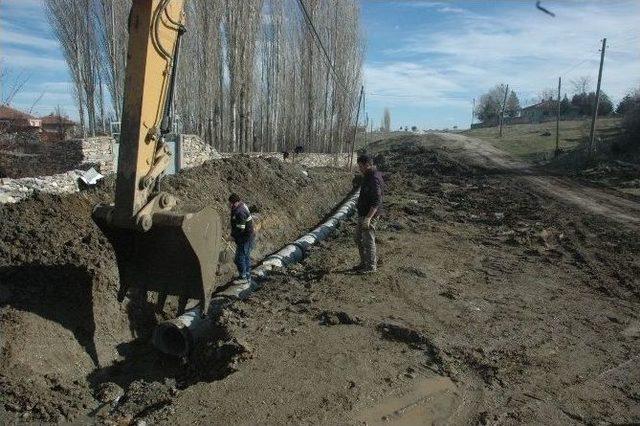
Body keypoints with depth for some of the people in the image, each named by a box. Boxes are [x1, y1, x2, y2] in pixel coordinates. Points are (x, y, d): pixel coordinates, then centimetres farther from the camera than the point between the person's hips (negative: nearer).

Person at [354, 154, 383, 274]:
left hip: (369, 214, -10)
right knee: (359, 238, 17)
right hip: (362, 213, 10)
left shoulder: (374, 180, -23)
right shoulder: (368, 176, 9)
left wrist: (368, 218, -32)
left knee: (368, 240, 0)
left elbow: (376, 202, -28)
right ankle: (364, 263, 29)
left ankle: (371, 266, 13)